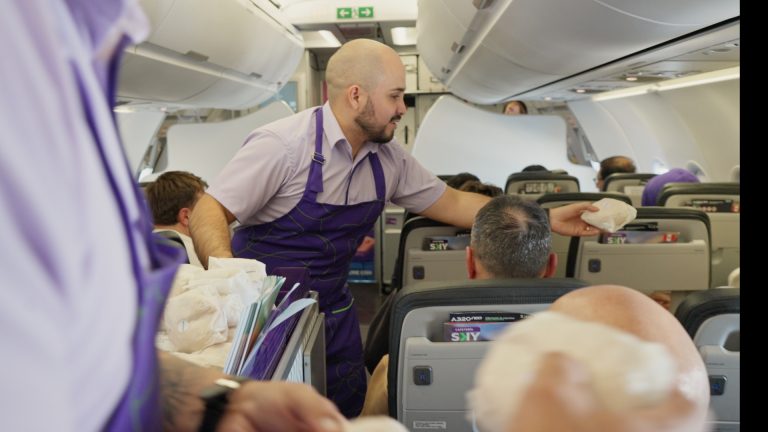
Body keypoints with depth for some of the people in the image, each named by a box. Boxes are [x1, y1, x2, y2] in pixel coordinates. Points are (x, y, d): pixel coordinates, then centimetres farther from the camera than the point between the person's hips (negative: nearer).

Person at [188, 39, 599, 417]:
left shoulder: (389, 159, 0)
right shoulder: (282, 145, -19)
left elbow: (451, 203, 9)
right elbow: (208, 214, -19)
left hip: (334, 316, 6)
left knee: (349, 412, 12)